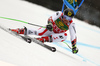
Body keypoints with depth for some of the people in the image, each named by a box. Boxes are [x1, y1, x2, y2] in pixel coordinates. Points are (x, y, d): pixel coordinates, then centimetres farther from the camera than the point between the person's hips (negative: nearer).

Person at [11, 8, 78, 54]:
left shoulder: (71, 24, -20)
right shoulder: (59, 14, -20)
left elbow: (73, 36, -20)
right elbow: (51, 18, -34)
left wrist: (74, 46, -29)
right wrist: (49, 23, -55)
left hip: (57, 35, 1)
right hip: (50, 30, -1)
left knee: (64, 36, -33)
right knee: (39, 32, -31)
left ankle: (45, 39, -38)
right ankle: (20, 31, -18)